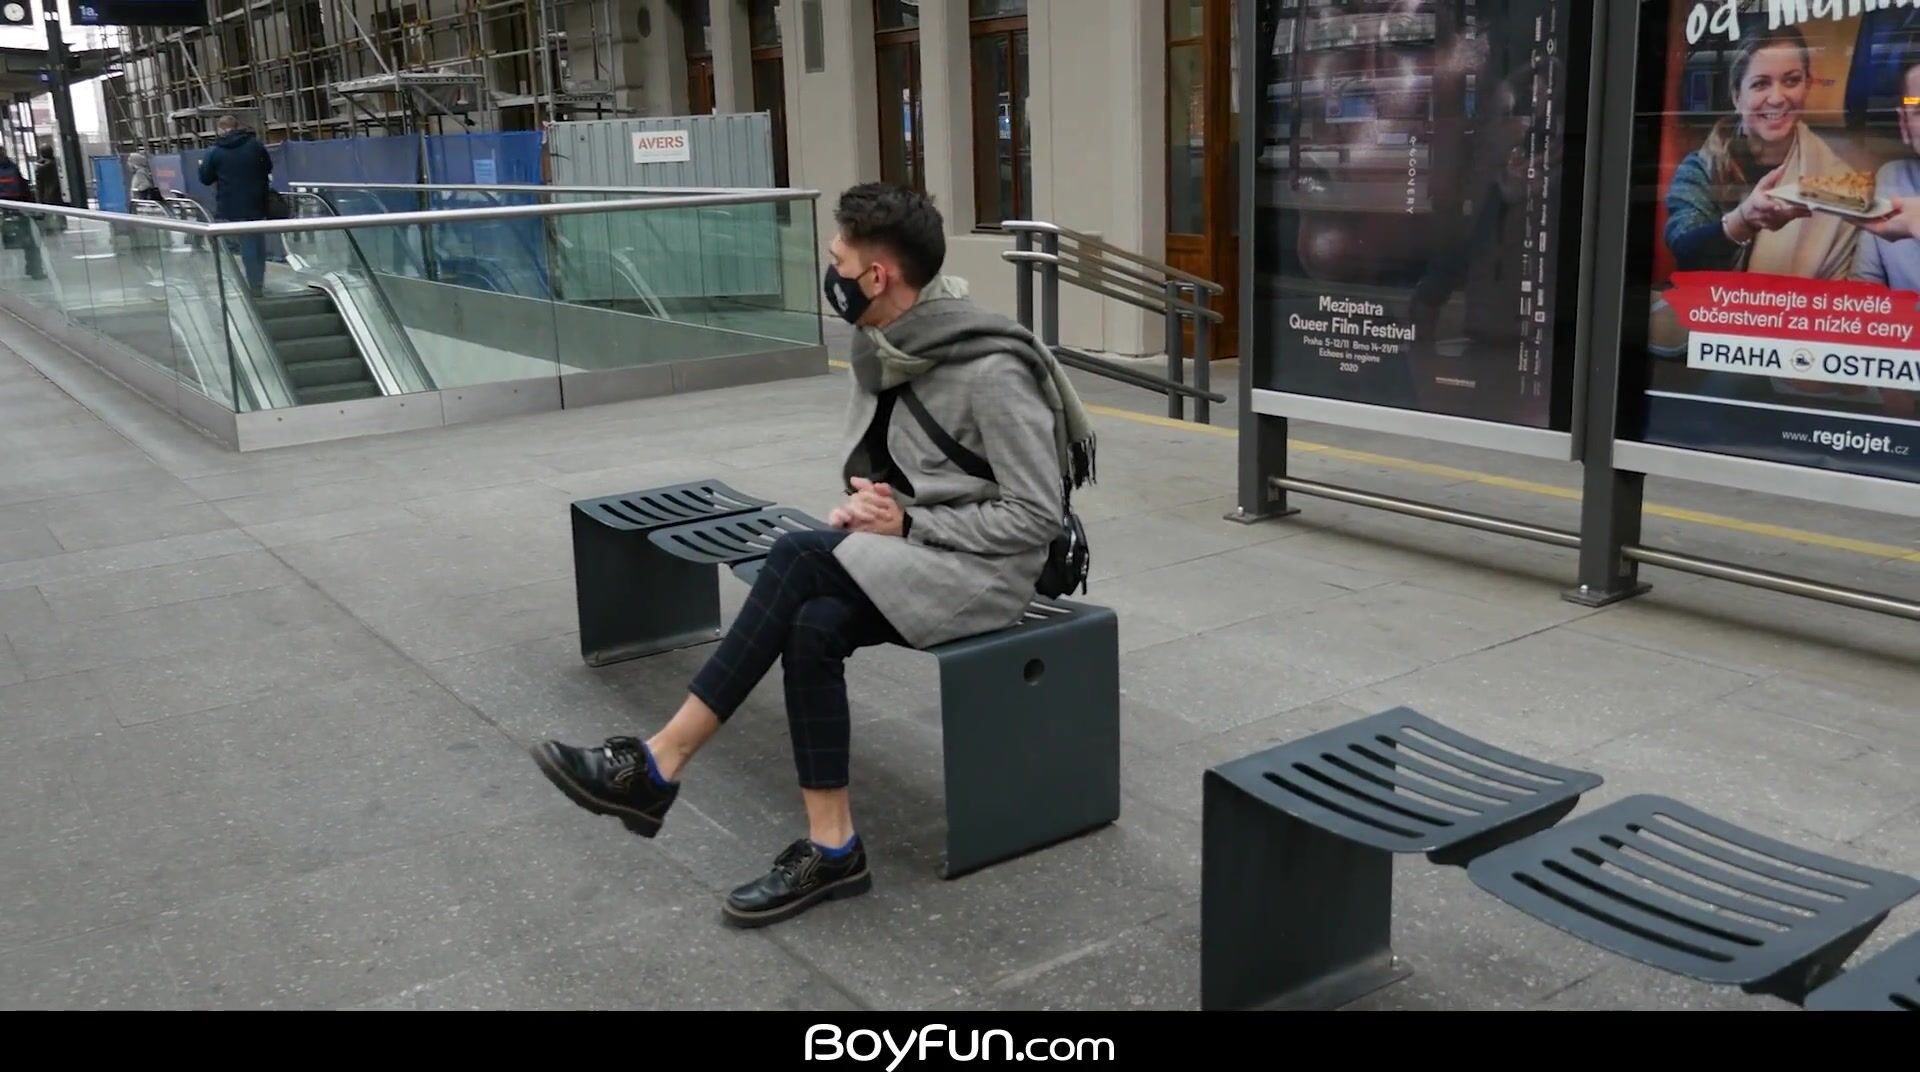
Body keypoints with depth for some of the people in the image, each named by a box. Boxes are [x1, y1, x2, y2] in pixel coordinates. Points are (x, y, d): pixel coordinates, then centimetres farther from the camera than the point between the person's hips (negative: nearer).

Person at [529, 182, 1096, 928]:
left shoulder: (991, 370, -20)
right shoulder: (881, 349, 5)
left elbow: (1035, 517, -18)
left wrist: (908, 525, -18)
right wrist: (864, 505, -5)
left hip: (985, 567, -7)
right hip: (908, 553, 7)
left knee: (801, 559, -28)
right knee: (814, 623, -25)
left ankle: (657, 766, -22)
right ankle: (831, 848, -18)